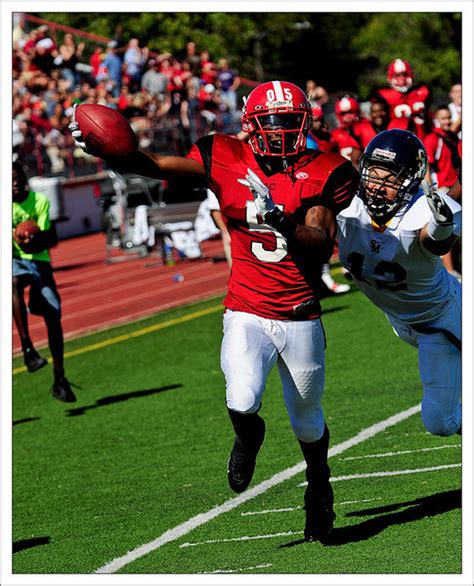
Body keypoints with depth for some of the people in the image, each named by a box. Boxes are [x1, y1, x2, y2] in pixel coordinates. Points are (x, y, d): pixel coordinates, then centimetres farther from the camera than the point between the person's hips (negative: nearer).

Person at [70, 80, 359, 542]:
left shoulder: (324, 173, -7)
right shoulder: (225, 160, -5)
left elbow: (322, 246, -14)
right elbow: (152, 165, -5)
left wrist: (281, 220, -30)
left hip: (301, 319, 1)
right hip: (246, 314, 0)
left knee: (307, 422, 15)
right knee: (242, 402, -23)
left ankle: (319, 492, 48)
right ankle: (248, 438, 18)